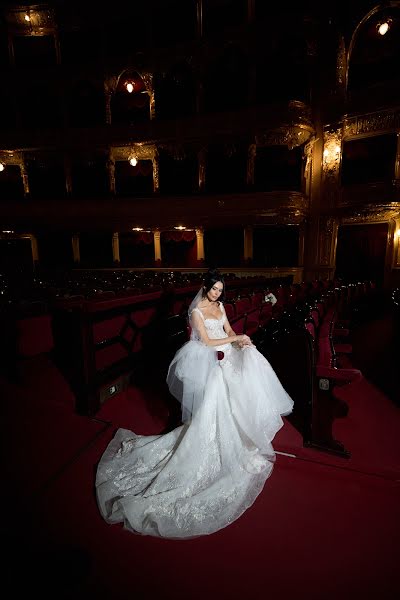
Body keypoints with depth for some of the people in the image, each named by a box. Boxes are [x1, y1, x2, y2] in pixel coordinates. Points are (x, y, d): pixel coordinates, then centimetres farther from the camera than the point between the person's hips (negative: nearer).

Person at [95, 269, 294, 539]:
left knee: (252, 360, -7)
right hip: (207, 357, -7)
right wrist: (235, 339, -13)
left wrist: (240, 341, -8)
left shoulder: (219, 305, 11)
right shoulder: (197, 311, -13)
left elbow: (228, 329, 13)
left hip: (224, 352, 8)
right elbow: (207, 341, -15)